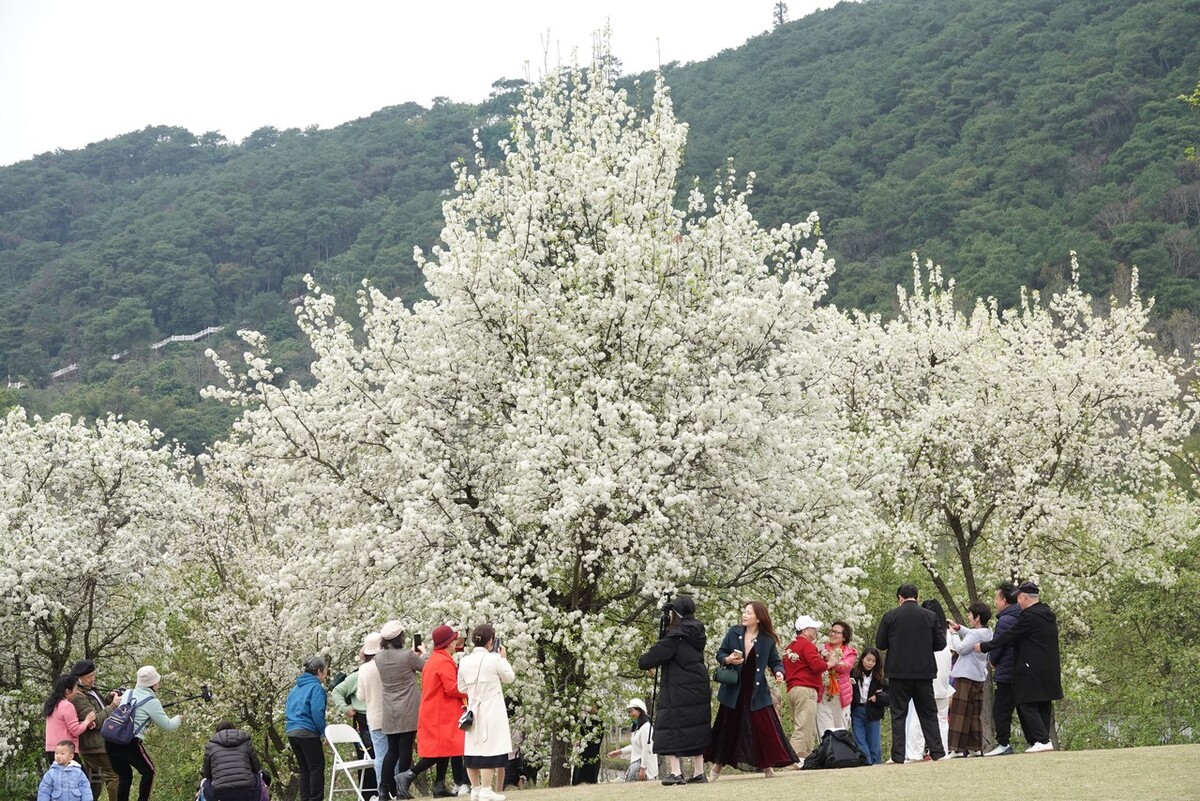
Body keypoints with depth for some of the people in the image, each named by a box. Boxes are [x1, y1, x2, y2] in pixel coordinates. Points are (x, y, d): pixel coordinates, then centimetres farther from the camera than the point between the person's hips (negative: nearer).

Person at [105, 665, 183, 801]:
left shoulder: (128, 693, 14)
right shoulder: (152, 702, -3)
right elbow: (167, 726, 5)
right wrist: (178, 719, 24)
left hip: (110, 741, 6)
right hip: (130, 743, -6)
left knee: (124, 775, 18)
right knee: (148, 771, 12)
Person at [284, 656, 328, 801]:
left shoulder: (296, 687, 17)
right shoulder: (316, 687, -9)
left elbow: (287, 709, 21)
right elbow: (317, 712, -18)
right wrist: (323, 733, -11)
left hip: (291, 731, 8)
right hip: (307, 732, -8)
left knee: (303, 768, 14)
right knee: (317, 767, -2)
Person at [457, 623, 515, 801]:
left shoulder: (465, 662, 1)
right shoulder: (495, 659, -12)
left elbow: (462, 688, 10)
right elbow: (509, 678, 3)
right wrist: (504, 658, 16)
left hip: (473, 711, 5)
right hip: (492, 712, -5)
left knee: (472, 750, 10)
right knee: (490, 750, -4)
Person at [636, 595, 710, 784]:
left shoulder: (676, 636, -13)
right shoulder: (697, 634, 10)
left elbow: (653, 657, -13)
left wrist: (642, 660, 7)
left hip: (677, 693, -8)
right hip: (699, 691, 8)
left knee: (670, 729, -4)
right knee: (696, 729, 12)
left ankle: (675, 772, -12)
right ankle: (699, 772, 13)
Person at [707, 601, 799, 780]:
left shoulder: (767, 640, -5)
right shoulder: (734, 632, -1)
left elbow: (775, 661, 2)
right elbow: (720, 654, 6)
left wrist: (778, 672, -19)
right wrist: (728, 660, -15)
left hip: (757, 692, -1)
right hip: (733, 691, 1)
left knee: (764, 728, -4)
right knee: (727, 728, 10)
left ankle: (767, 765, 8)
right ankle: (717, 766, 23)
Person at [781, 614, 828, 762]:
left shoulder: (789, 646, 20)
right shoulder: (807, 645, -7)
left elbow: (785, 671, 21)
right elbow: (817, 665, -18)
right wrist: (828, 664, 1)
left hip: (791, 689, 9)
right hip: (806, 689, -9)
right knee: (804, 727, -13)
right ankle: (796, 759, -21)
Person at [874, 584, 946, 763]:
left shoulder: (890, 616, -4)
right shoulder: (930, 616, 0)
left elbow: (880, 644, -1)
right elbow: (940, 644, 3)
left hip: (898, 672, -1)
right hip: (924, 672, 2)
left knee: (898, 714, 4)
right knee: (928, 714, 10)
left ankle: (898, 755, -1)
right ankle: (937, 752, 5)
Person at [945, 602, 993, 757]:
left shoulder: (976, 634, -18)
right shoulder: (987, 633, 11)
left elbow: (961, 648, -18)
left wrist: (953, 634, -3)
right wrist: (958, 628, 18)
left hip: (966, 677, -9)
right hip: (979, 677, 9)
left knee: (959, 713, -8)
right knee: (975, 714, 13)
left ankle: (956, 748, -12)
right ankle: (975, 747, 14)